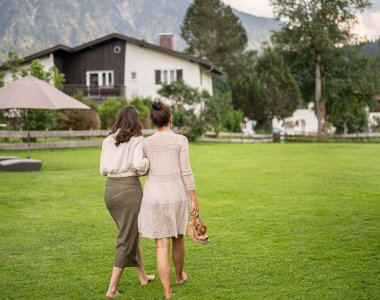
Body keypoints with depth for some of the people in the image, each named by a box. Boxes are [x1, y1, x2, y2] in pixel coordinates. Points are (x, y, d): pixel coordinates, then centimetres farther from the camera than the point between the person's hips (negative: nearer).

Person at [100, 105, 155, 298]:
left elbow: (103, 170, 9)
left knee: (131, 233, 22)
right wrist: (148, 162, -1)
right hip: (129, 188, -6)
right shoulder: (136, 139, -6)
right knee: (126, 238, 2)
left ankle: (143, 276, 35)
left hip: (110, 189, 6)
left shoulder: (108, 140, 9)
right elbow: (139, 164, -21)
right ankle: (112, 289, 1)